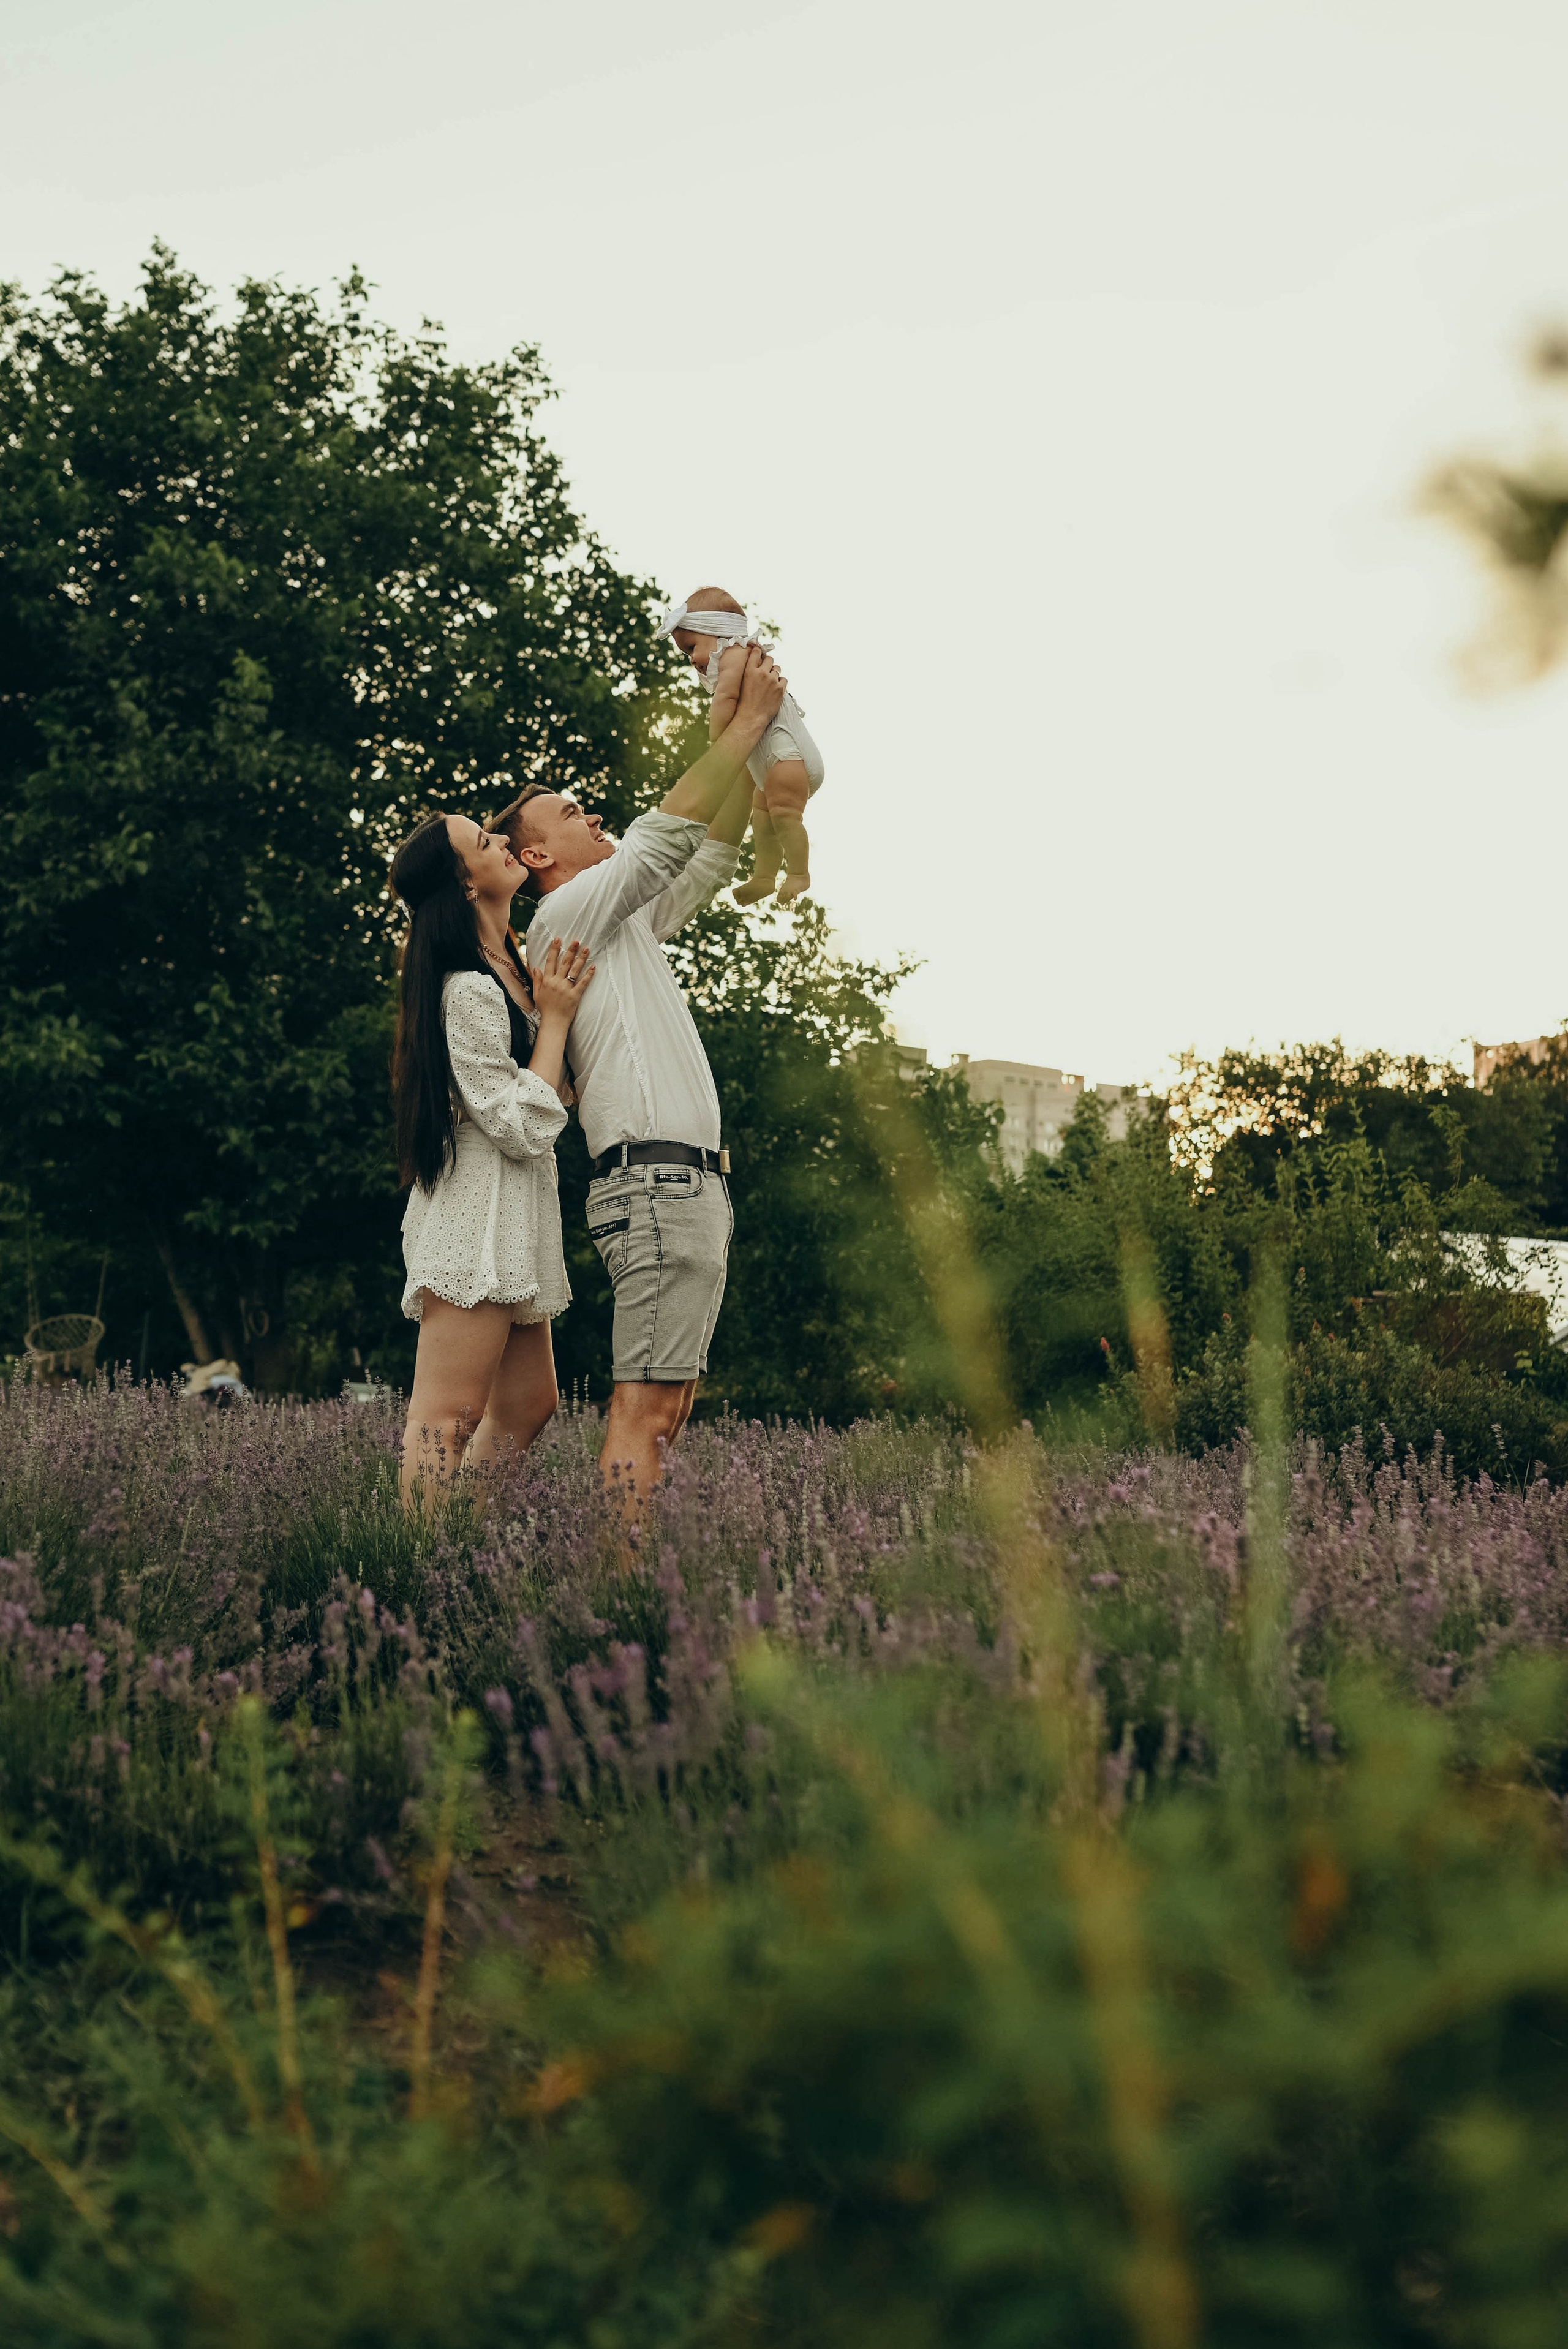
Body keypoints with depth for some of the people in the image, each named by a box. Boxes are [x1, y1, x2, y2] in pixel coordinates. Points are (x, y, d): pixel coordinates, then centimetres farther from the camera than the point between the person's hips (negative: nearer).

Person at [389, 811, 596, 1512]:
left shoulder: (508, 971, 14)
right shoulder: (470, 992, -16)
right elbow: (524, 1127, -18)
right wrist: (554, 1018, -11)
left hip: (510, 1227, 10)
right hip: (476, 1217, -10)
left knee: (527, 1406, 12)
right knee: (449, 1415, -12)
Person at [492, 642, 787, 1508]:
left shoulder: (629, 922, 26)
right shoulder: (567, 915, 0)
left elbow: (710, 854, 28)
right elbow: (674, 827, -6)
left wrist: (748, 735, 19)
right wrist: (748, 720, 0)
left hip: (688, 1183, 10)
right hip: (658, 1180, -10)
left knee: (662, 1405, 5)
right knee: (644, 1408, -16)